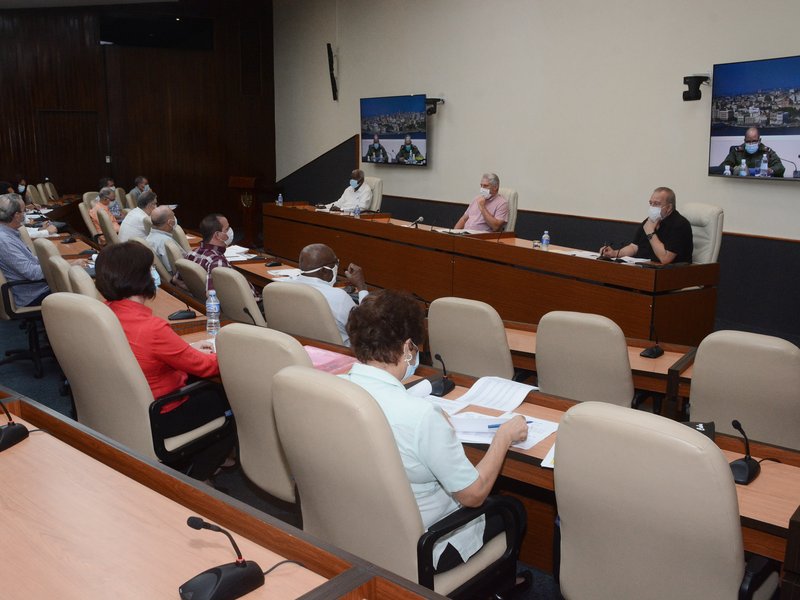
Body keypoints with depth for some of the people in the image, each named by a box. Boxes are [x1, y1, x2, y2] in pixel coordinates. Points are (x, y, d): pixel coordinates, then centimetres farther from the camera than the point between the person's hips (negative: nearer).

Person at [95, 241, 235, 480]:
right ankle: (196, 480, 19)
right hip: (157, 420, -8)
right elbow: (204, 366, -18)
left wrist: (187, 348, 8)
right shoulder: (152, 328, -33)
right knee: (231, 399, 11)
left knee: (206, 388, 23)